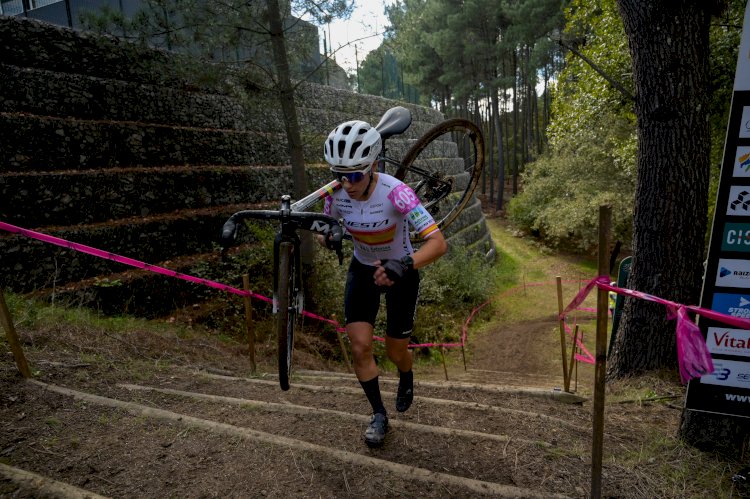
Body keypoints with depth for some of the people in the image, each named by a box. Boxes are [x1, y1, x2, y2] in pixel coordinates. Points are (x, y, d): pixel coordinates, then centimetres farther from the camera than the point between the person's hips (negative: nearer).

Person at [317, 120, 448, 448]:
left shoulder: (395, 192, -33)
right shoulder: (337, 194, -18)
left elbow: (438, 243, -38)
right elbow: (324, 230, -1)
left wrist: (403, 266, -54)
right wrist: (327, 238, -25)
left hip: (401, 273, -3)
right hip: (362, 270, 3)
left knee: (395, 352, 9)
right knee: (360, 347, -7)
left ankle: (406, 379, 48)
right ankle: (378, 414, 18)